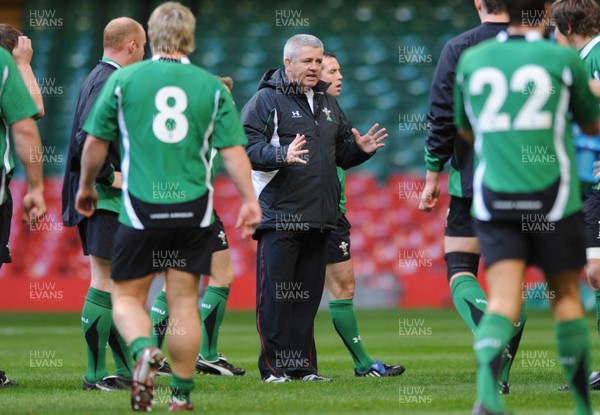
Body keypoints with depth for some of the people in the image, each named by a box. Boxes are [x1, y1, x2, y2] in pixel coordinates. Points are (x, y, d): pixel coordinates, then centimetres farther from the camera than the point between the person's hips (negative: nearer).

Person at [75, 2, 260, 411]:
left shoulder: (123, 79, 0)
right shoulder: (212, 87, 3)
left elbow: (96, 143, 5)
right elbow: (233, 150, -1)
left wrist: (86, 187, 20)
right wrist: (250, 201, 5)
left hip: (141, 208, -1)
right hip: (193, 209, 2)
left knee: (127, 297, 8)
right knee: (184, 302, 8)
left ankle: (144, 349, -22)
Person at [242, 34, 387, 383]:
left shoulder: (328, 104, 19)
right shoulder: (266, 100, -3)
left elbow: (340, 154, 26)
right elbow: (249, 148, -13)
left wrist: (361, 149, 5)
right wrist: (283, 155, -28)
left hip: (319, 218, 7)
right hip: (279, 216, -6)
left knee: (308, 294, 9)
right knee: (275, 293, -5)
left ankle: (303, 365, 14)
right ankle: (274, 366, -1)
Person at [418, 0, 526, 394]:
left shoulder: (457, 50, -5)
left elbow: (442, 118, -6)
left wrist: (433, 177, 3)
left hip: (471, 179, -2)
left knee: (460, 268, 4)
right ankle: (501, 373, 8)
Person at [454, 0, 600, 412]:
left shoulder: (472, 60, 7)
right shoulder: (564, 59, -1)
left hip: (493, 198, 2)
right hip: (551, 198, -2)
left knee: (504, 299, -5)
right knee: (566, 296, 13)